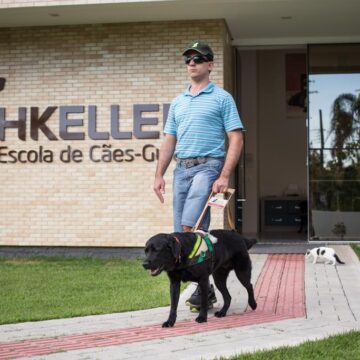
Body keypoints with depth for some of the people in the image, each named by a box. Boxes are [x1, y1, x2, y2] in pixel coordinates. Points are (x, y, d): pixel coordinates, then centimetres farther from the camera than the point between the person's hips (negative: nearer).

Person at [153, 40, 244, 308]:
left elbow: (236, 139, -5)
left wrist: (225, 176, -15)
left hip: (208, 166, -7)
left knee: (190, 226, -21)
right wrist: (159, 175, 10)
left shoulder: (222, 98, 1)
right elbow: (169, 141, 20)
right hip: (181, 169, 7)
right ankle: (205, 289, 14)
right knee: (181, 232, 4)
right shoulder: (177, 102, 19)